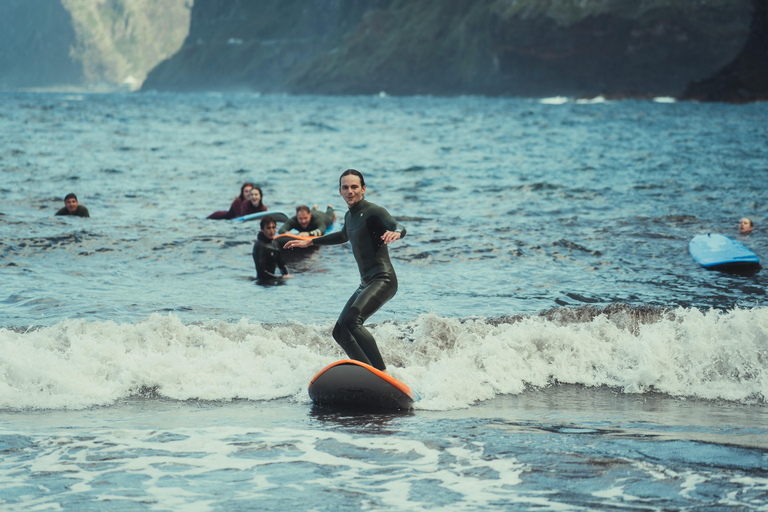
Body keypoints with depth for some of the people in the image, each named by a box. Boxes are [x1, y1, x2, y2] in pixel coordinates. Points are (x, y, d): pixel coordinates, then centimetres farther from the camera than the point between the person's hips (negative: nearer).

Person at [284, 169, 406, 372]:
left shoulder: (373, 211, -9)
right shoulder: (349, 216, 17)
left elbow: (399, 228, -27)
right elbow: (343, 236, 39)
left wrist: (395, 232, -51)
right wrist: (309, 242, 45)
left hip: (383, 280, -10)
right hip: (366, 284, 10)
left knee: (352, 320, -30)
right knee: (340, 333, 8)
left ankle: (382, 373, -30)